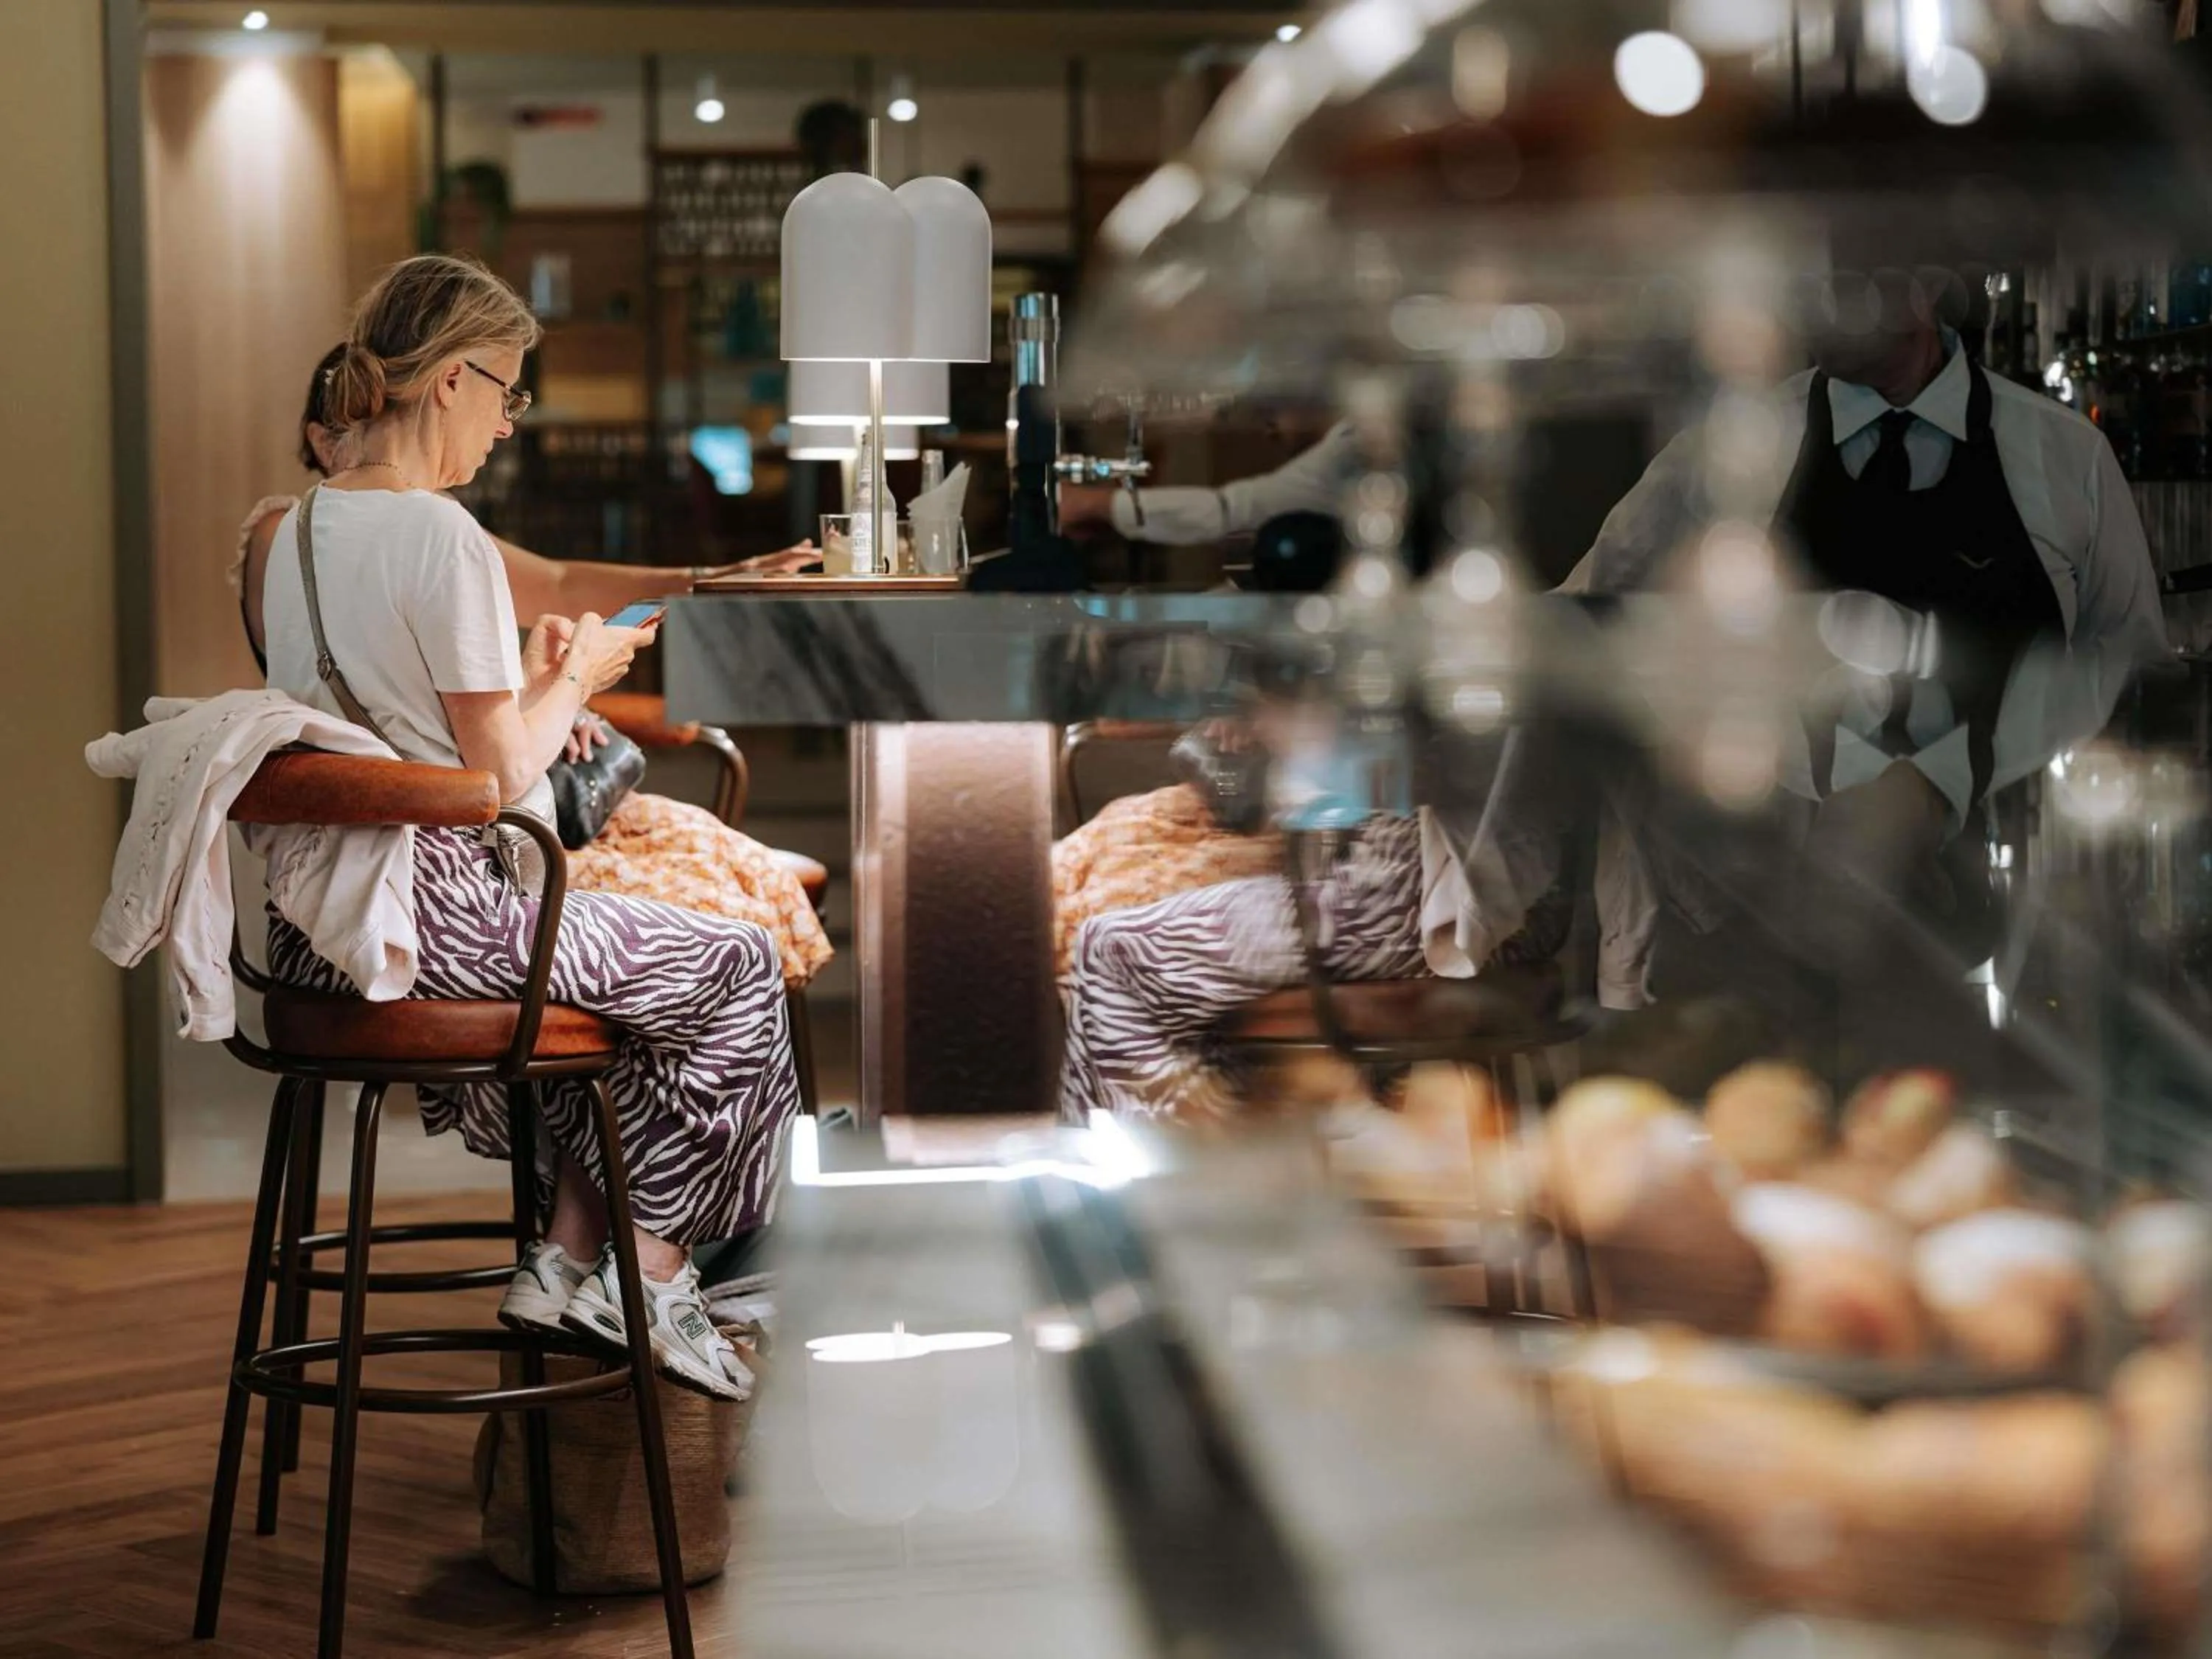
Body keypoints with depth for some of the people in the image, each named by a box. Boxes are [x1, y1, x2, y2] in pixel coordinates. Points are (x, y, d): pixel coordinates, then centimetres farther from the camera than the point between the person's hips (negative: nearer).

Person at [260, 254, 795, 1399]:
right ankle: (648, 1275, 14)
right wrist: (572, 680, 3)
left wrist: (530, 679, 15)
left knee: (632, 956, 29)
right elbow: (500, 772, -15)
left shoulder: (300, 526, 10)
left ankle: (568, 1254, 25)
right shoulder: (440, 538, -18)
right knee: (736, 969, 7)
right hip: (436, 914, -10)